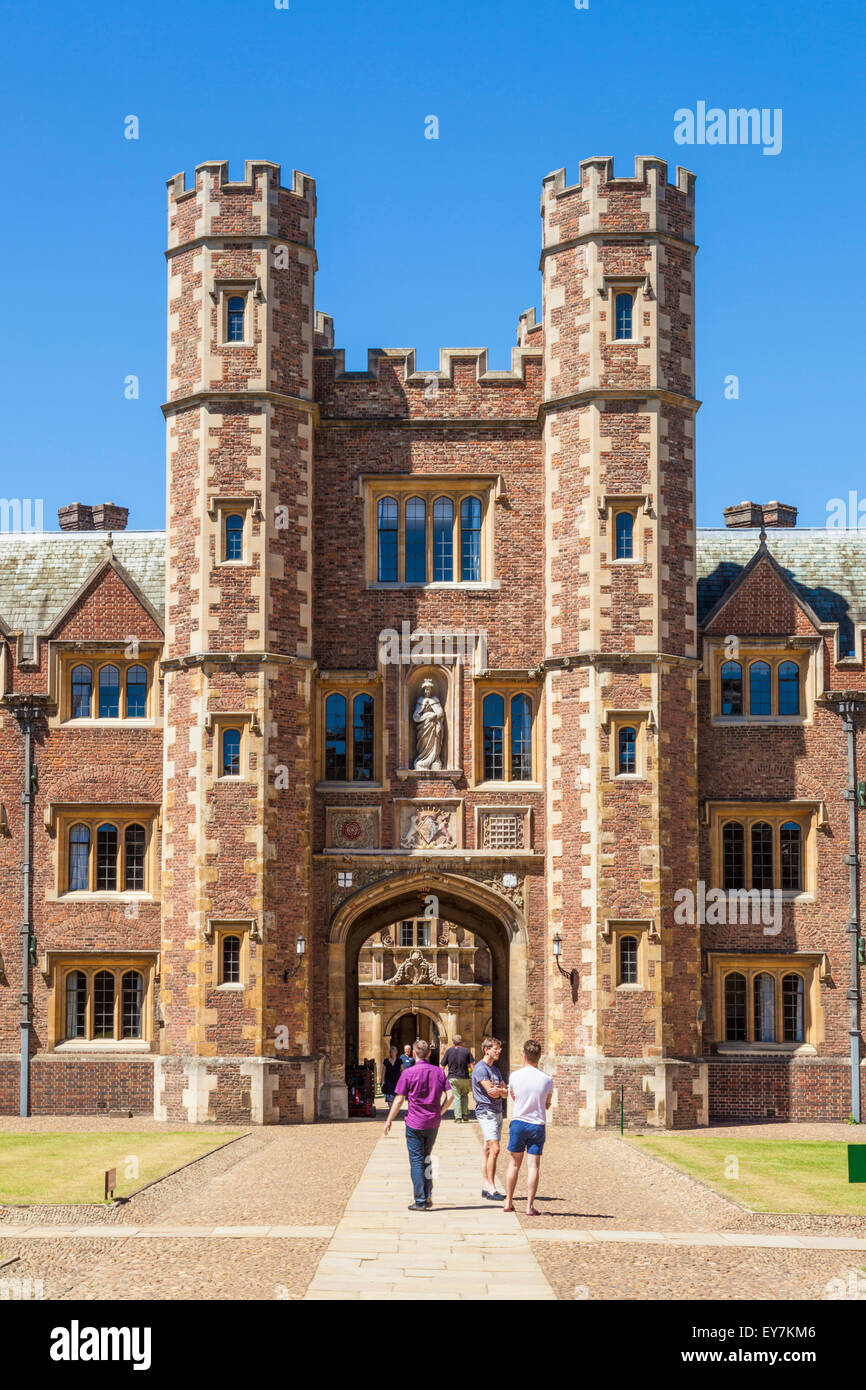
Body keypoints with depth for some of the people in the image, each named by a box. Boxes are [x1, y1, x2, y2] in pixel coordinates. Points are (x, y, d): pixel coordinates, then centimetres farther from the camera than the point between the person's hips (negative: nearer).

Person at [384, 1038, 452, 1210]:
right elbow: (449, 1095, -1)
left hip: (415, 1124, -4)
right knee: (426, 1159, 18)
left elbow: (399, 1099, -7)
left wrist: (389, 1121, 2)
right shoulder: (439, 1072, 3)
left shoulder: (409, 1072, -9)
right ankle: (428, 1197, 15)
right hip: (433, 1124, 4)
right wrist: (439, 1112, 13)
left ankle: (420, 1201, 0)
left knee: (416, 1161, 2)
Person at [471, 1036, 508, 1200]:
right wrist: (502, 1089, 2)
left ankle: (485, 1186, 13)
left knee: (488, 1149, 10)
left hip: (497, 1112, 9)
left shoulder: (495, 1069, 18)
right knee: (494, 1149, -15)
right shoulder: (480, 1068, -11)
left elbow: (505, 1093, 10)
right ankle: (491, 1188, -14)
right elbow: (492, 1092, -17)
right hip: (486, 1111, -9)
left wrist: (500, 1089, -11)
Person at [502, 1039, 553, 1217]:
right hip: (537, 1124, -1)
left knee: (514, 1164, 13)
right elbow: (547, 1104, 7)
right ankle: (529, 1206, 0)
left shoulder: (515, 1076, -6)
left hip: (518, 1122, 1)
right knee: (533, 1166, 2)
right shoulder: (547, 1079, -6)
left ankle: (508, 1202, 18)